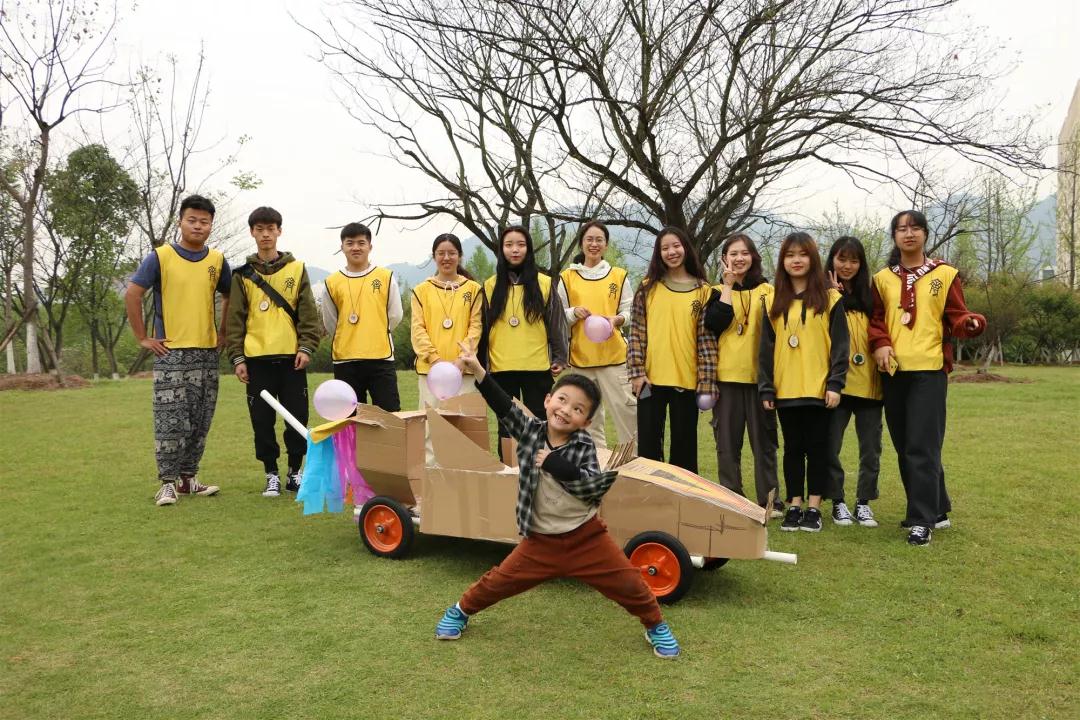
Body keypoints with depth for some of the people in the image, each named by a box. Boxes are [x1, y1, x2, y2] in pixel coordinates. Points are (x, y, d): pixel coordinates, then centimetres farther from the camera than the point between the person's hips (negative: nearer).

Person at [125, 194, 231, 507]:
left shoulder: (217, 260, 8)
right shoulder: (160, 257, -5)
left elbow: (230, 297, 22)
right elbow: (132, 295, -5)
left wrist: (223, 333, 14)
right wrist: (143, 337, -6)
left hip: (207, 352, 5)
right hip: (170, 352, -4)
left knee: (200, 422, 8)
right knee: (170, 421, -5)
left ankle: (187, 478, 19)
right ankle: (168, 482, 4)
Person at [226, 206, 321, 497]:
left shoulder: (297, 269, 8)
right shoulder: (243, 274, 8)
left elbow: (308, 312, 4)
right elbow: (235, 318, 5)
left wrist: (307, 346, -7)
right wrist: (237, 357, -2)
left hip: (291, 356, 0)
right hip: (256, 357, 0)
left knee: (297, 417, 3)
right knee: (262, 420, 4)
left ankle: (295, 472, 19)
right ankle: (272, 475, 16)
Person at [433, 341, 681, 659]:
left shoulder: (583, 445, -13)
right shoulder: (530, 431, -8)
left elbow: (595, 486, -23)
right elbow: (504, 406, -20)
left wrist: (556, 464, -29)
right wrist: (478, 371, -31)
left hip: (585, 536, -1)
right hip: (540, 540, 1)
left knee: (627, 582, 1)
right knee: (500, 581, 8)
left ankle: (656, 626, 27)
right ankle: (461, 610, 36)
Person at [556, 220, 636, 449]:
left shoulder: (619, 275, 6)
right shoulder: (567, 277, 6)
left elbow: (629, 312, 7)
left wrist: (616, 319, -14)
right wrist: (574, 313, -13)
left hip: (614, 355, -1)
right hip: (581, 356, 1)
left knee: (626, 407, -5)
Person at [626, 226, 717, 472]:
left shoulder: (703, 290, 3)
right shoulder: (648, 287, 5)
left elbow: (708, 338, 0)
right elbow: (636, 332, 2)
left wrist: (707, 381, -6)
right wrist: (637, 372, -6)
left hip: (687, 380, 0)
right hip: (651, 379, 1)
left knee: (684, 444, 9)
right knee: (648, 444, 7)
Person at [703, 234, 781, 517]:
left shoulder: (767, 291, 9)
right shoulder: (717, 292, 8)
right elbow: (715, 324, -11)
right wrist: (728, 285, -8)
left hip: (759, 375, 0)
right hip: (726, 375, 0)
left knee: (763, 439, 3)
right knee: (727, 440, 4)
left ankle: (770, 500, 9)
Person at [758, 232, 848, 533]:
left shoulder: (829, 299, 0)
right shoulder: (775, 302, 9)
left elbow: (840, 344, -4)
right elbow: (766, 348, 8)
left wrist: (835, 383, -12)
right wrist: (766, 389, 2)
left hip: (818, 389, -3)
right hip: (785, 390, 3)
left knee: (817, 448, 4)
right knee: (793, 448, 9)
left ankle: (814, 508, 12)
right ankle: (794, 506, 16)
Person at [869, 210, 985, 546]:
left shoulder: (945, 274, 5)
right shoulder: (883, 278, 13)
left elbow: (956, 317, 1)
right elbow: (875, 319, 11)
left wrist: (972, 323, -21)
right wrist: (881, 344, -8)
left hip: (929, 369, -4)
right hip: (893, 370, 4)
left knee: (922, 447, -9)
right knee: (904, 447, 9)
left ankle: (922, 521, -3)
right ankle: (937, 509, 25)